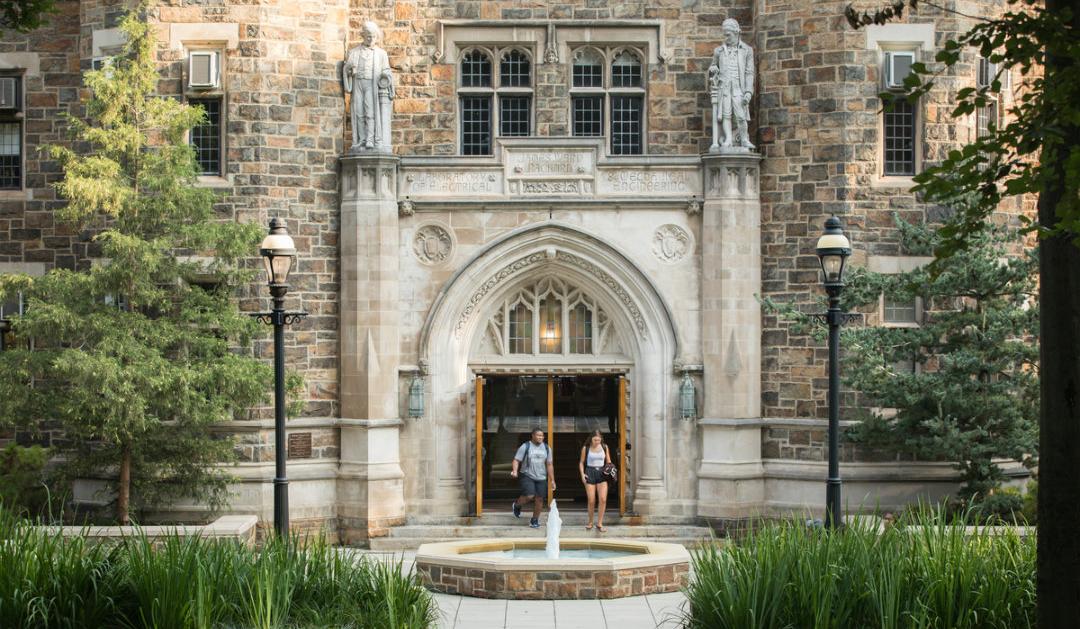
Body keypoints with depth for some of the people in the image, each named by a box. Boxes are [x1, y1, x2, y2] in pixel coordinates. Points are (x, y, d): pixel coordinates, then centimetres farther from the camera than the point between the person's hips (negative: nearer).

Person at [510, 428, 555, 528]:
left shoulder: (546, 448, 7)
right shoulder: (525, 447, -4)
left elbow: (549, 465, 10)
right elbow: (516, 460, -6)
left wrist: (552, 480, 8)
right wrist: (515, 471, -25)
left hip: (541, 478, 4)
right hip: (527, 476, -4)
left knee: (539, 499, 1)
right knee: (529, 496, -18)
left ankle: (534, 520, 19)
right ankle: (517, 504, 14)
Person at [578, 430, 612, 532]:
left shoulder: (604, 447, 6)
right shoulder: (585, 448, 2)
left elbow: (608, 462, 14)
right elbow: (581, 462, 9)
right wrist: (582, 474, -4)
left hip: (602, 474, 1)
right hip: (590, 473, -1)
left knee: (603, 499, -12)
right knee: (591, 501, -2)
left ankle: (599, 524, -3)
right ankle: (590, 522, 18)